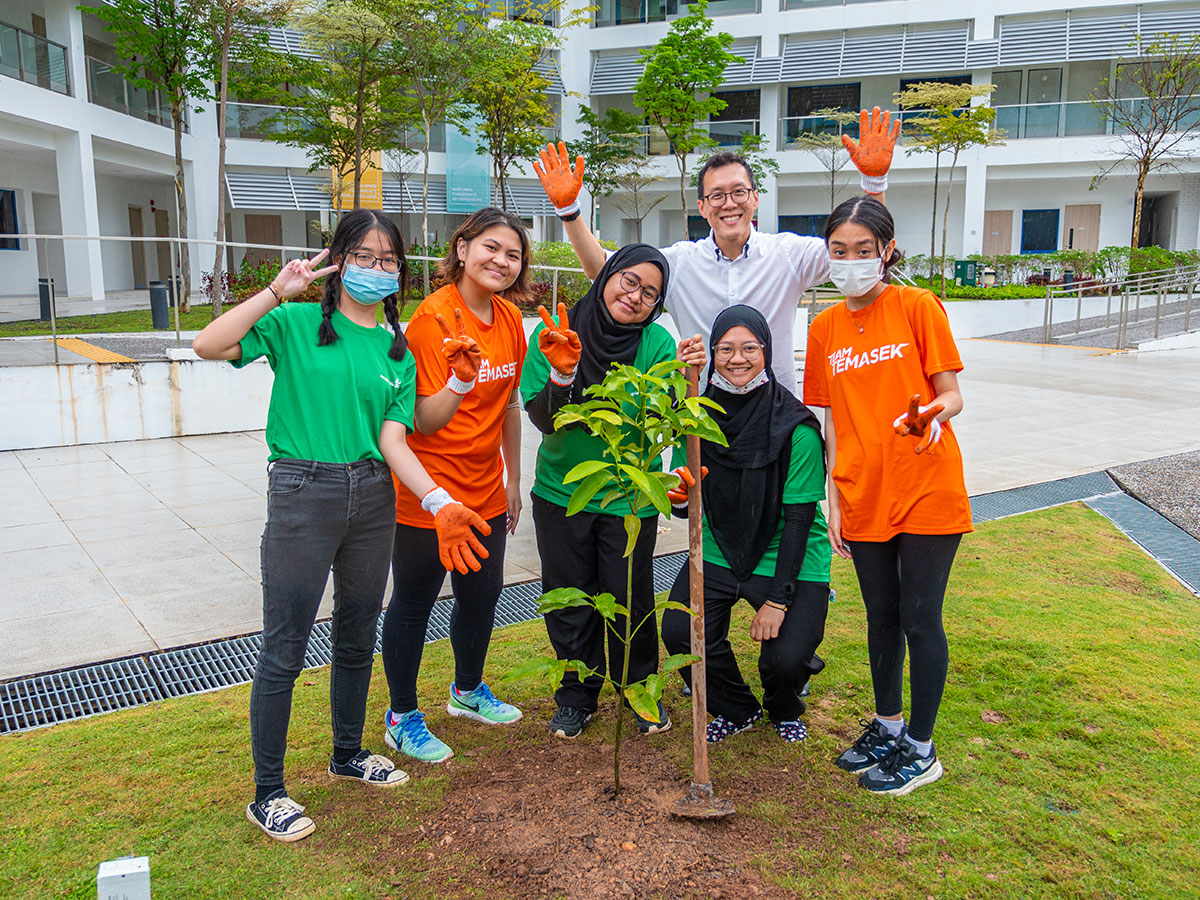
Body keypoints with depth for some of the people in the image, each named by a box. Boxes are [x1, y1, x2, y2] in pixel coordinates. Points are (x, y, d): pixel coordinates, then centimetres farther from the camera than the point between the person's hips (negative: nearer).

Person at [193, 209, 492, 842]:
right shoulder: (297, 324, -2)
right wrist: (276, 292, -18)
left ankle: (348, 754, 38)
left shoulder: (398, 352, 9)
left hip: (373, 497, 5)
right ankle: (267, 794, 16)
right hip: (303, 493, -5)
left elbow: (393, 440, 1)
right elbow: (209, 345, -15)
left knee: (358, 635, 17)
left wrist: (440, 502, -13)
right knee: (285, 648, 0)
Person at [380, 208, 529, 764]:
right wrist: (460, 381, -39)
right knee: (413, 601, 8)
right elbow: (426, 421, -21)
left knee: (482, 595, 19)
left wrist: (513, 479, 17)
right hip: (427, 493, -7)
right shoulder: (434, 316, -18)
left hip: (486, 491, 7)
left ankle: (468, 691, 43)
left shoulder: (509, 317, 3)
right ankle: (402, 718, 26)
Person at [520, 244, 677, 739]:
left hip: (630, 496, -1)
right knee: (569, 601, 12)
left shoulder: (657, 344, -10)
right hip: (561, 491, 1)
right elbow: (543, 419, -13)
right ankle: (576, 695, 33)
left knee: (630, 601, 7)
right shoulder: (556, 332, -9)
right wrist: (562, 374, -31)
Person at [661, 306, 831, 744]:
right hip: (718, 552, 4)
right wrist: (680, 498, -25)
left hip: (788, 560, -3)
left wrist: (777, 599, -18)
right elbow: (686, 509, 0)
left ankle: (785, 711, 23)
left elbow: (799, 518, -15)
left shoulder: (796, 426, -17)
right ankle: (737, 708, 16)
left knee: (785, 659, -19)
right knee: (679, 632, -17)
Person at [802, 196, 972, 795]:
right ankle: (887, 726, 35)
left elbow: (952, 393, -4)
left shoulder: (918, 307, -4)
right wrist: (833, 499, 7)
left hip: (926, 492, -4)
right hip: (864, 495, 4)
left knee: (920, 621, 3)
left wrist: (935, 412, -28)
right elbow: (834, 420, 10)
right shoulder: (825, 328, 8)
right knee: (881, 617, 16)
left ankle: (920, 750, 19)